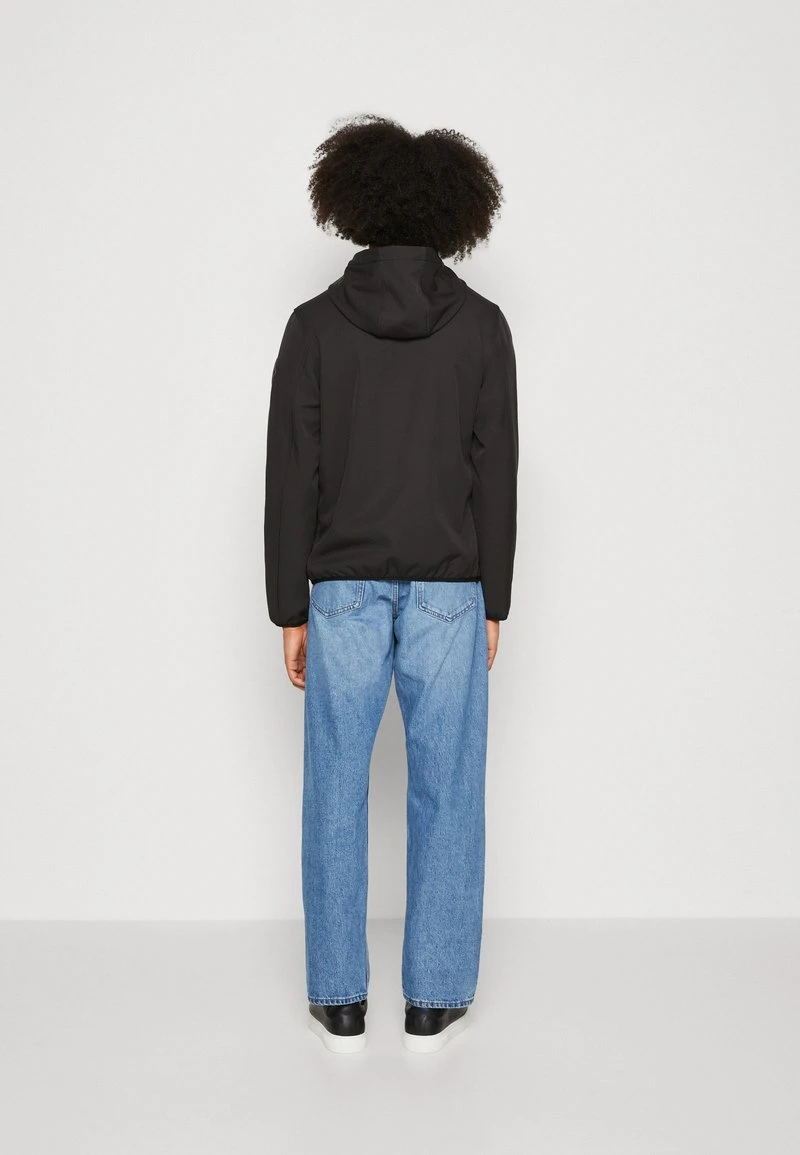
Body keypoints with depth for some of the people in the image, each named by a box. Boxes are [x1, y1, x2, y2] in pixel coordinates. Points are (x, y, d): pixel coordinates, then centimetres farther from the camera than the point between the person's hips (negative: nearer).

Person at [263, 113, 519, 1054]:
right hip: (449, 594, 0)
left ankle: (340, 1004, 17)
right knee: (446, 796, 8)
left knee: (336, 797, 9)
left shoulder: (315, 325, -3)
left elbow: (290, 480, -4)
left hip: (343, 593, 0)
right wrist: (492, 604, 7)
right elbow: (497, 475, -1)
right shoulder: (481, 326, -2)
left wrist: (290, 610, 4)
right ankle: (433, 1004, 16)